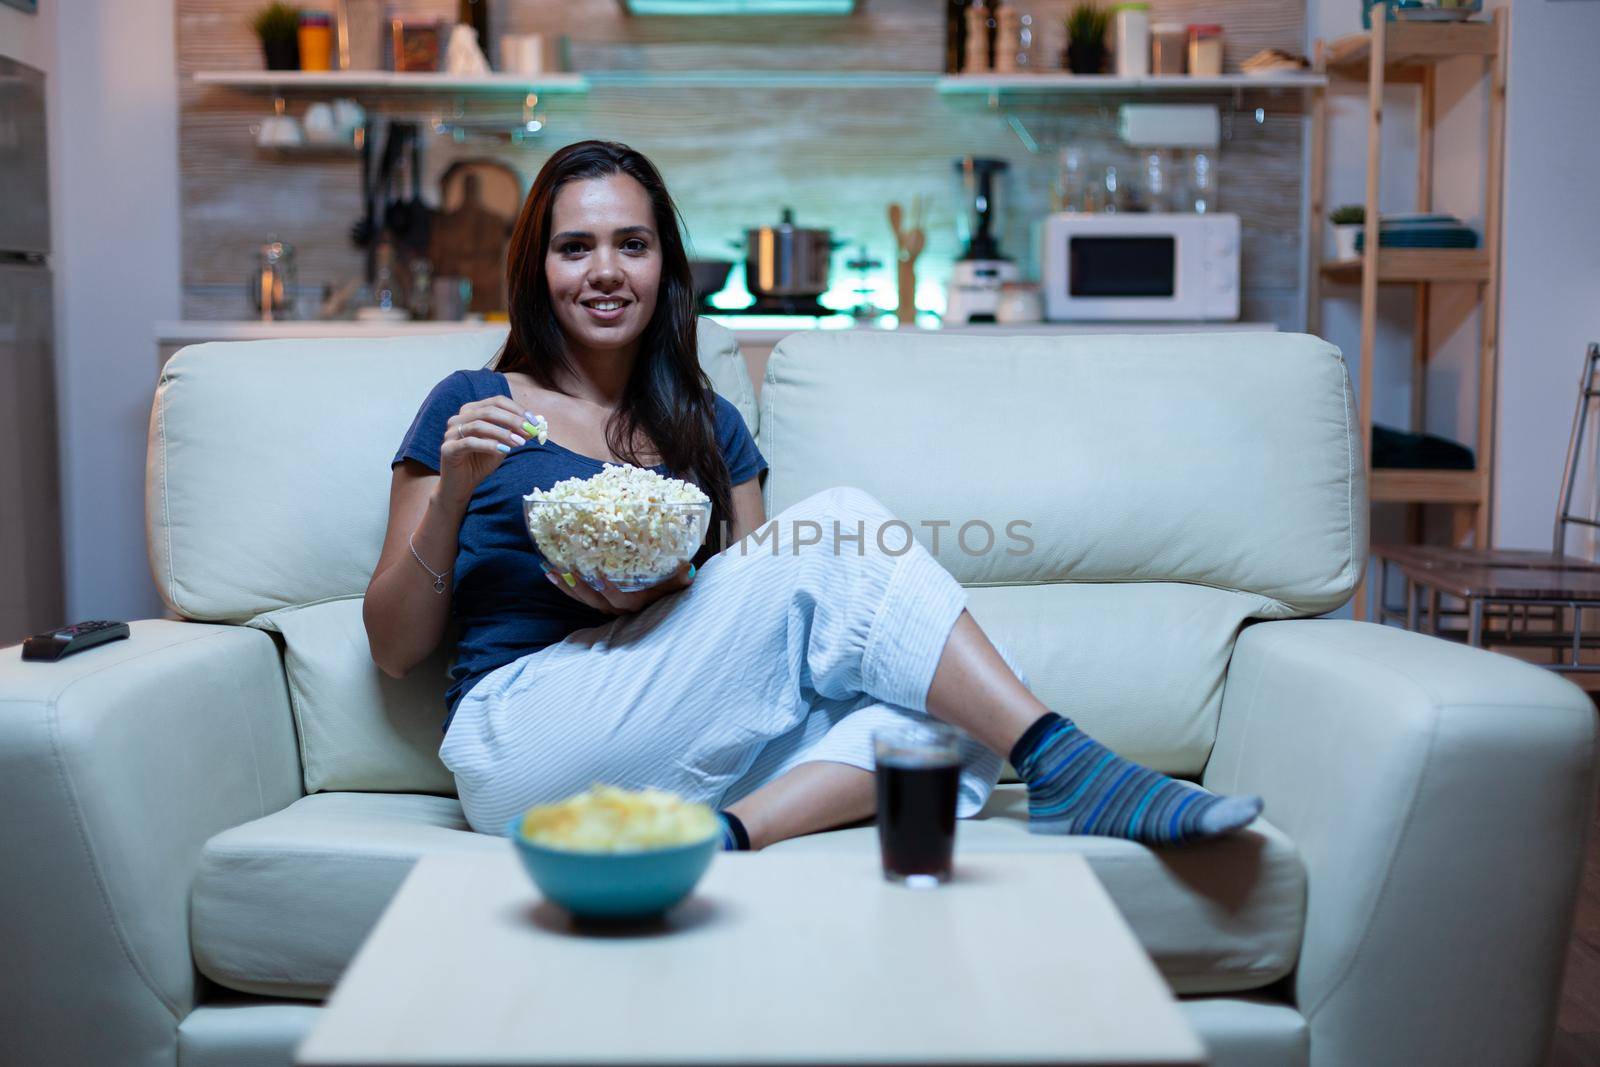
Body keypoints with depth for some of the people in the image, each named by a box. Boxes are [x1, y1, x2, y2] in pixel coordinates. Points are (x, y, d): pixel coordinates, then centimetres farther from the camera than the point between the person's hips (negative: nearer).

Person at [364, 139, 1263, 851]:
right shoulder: (475, 407, 10)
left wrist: (659, 596, -9)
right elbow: (394, 649, 6)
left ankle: (724, 838, -38)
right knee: (841, 529, -20)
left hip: (678, 763, 4)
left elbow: (759, 626, 12)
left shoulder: (709, 427, 21)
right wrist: (451, 494, -10)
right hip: (521, 754, -4)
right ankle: (1068, 767, -26)